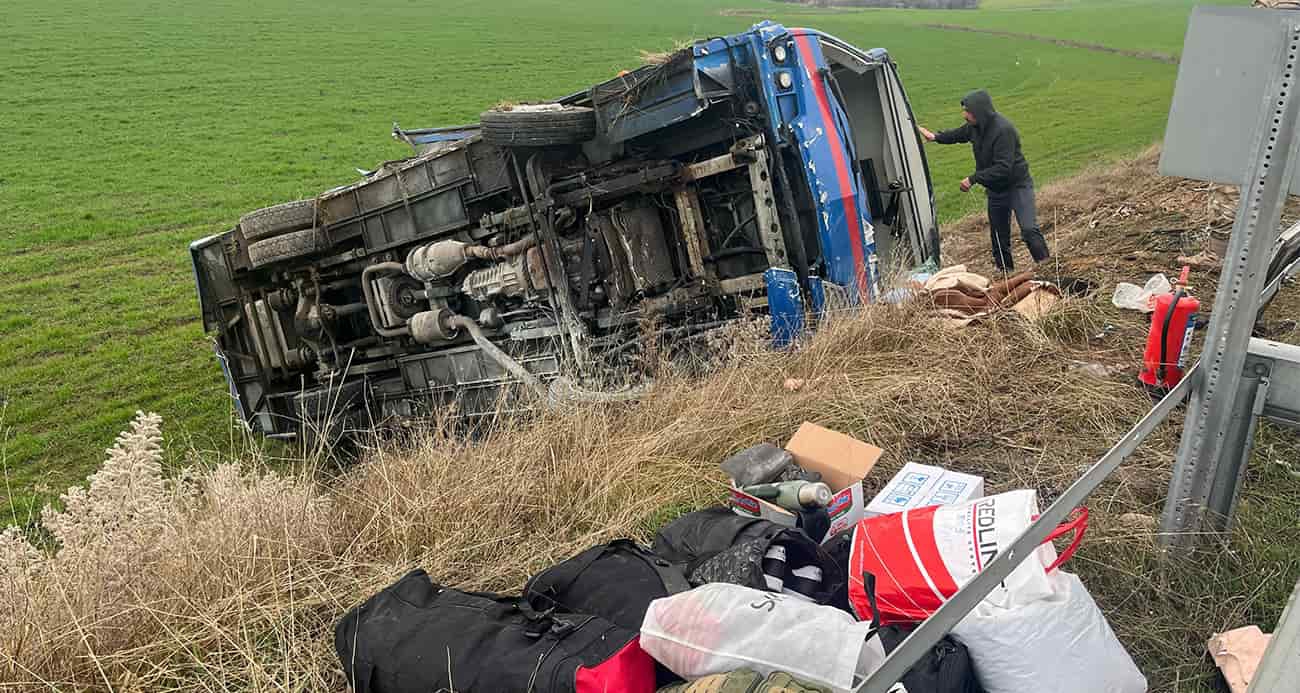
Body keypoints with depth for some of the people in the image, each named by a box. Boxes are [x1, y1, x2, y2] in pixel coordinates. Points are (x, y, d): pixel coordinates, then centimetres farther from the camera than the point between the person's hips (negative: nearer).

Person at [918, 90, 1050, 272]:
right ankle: (1005, 271, 24)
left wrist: (973, 179, -28)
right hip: (995, 189, 8)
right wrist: (936, 137, 19)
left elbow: (1003, 168, -32)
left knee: (1029, 230, -18)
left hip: (1017, 185, -8)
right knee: (998, 234, 13)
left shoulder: (1003, 130, -28)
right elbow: (960, 134, 24)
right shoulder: (975, 127, -3)